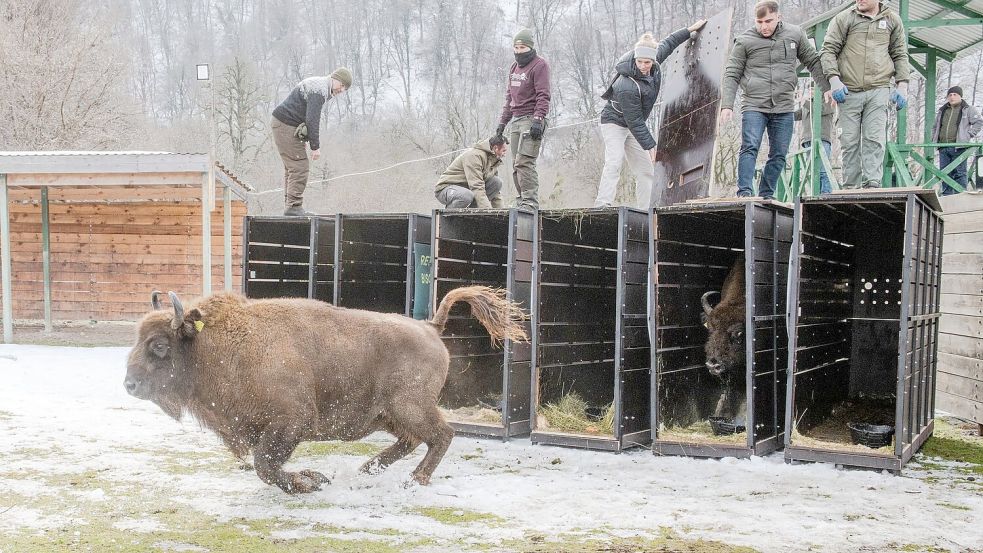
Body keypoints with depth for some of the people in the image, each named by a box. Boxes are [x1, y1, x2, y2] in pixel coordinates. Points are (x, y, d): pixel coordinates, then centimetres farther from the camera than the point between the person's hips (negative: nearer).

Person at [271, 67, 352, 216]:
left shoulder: (318, 85, 17)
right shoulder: (319, 90, -17)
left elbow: (312, 119, 19)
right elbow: (312, 120, -23)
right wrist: (315, 147, -21)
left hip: (283, 125, 11)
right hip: (286, 126, -11)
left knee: (292, 167, 12)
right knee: (300, 166, -12)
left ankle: (289, 205, 14)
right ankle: (294, 206, -12)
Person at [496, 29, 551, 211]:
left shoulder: (539, 65, -4)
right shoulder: (514, 67, 22)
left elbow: (543, 95, -13)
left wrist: (538, 119, -22)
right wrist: (503, 121, 22)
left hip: (531, 120, -8)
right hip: (515, 120, 8)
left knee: (524, 162, -17)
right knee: (516, 164, 5)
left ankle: (530, 201, -17)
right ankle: (522, 200, 9)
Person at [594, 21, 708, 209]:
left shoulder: (654, 65, -12)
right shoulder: (627, 86, -34)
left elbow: (666, 45, 11)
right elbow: (635, 122, -28)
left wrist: (690, 29, 18)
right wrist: (650, 146, -23)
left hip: (631, 127, 8)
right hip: (614, 122, -8)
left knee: (646, 172, 6)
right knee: (613, 163, -28)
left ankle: (644, 211, 12)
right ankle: (602, 205, -36)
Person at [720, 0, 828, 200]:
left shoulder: (795, 35, 7)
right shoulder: (744, 41, 0)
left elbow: (813, 62, 16)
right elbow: (732, 74, 1)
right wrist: (726, 105, -8)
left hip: (784, 108, 3)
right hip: (754, 106, -3)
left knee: (779, 155, 4)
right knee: (750, 148, -16)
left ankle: (766, 195, 13)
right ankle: (745, 192, -17)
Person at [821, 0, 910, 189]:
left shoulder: (892, 20, 13)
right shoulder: (844, 18, 5)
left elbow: (900, 55, 17)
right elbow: (828, 50, 3)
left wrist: (902, 84, 7)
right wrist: (834, 79, -10)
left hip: (879, 90, 1)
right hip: (849, 91, 0)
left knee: (875, 139, -8)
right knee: (850, 141, 1)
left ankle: (872, 183, -10)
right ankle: (850, 186, 6)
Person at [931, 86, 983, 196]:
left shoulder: (968, 109, 4)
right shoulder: (942, 111, 20)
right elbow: (936, 127, 30)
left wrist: (969, 135, -6)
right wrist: (934, 139, 17)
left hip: (959, 147, -5)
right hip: (943, 147, 5)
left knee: (959, 173, -6)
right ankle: (946, 196, 10)